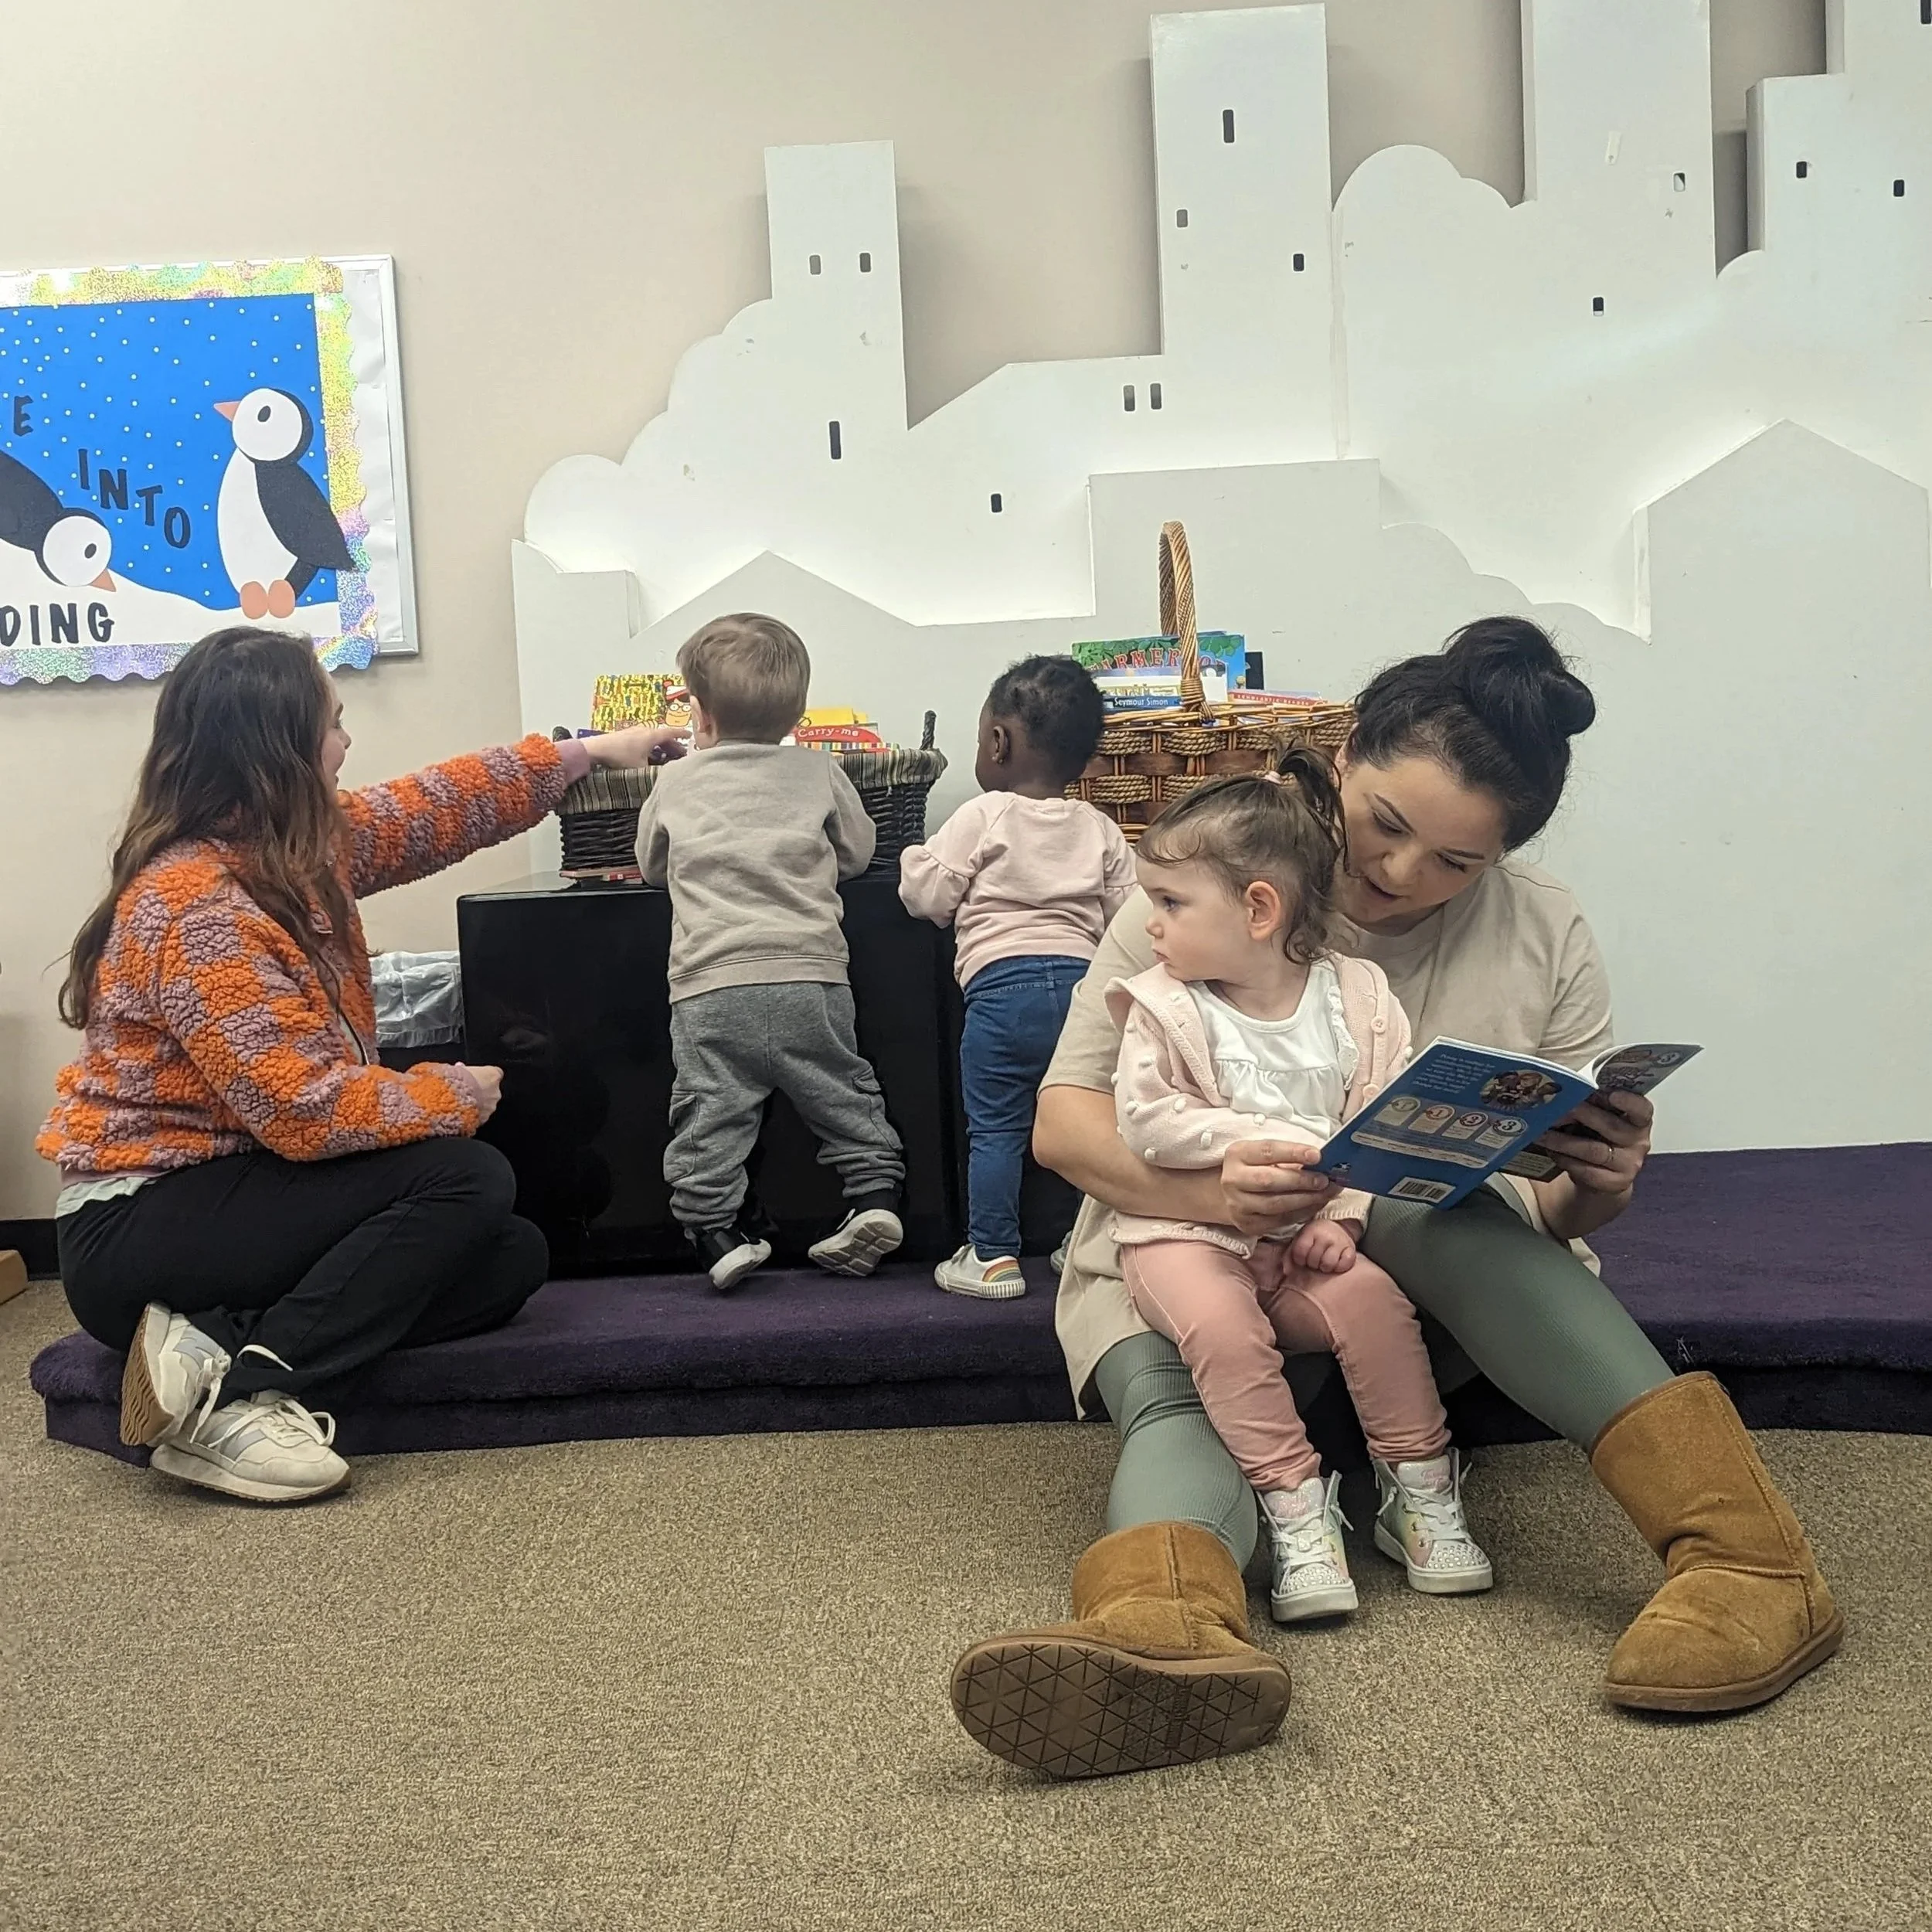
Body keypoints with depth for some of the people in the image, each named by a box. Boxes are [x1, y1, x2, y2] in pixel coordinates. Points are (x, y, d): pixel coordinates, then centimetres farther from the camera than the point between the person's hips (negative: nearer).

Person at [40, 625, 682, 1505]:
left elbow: (432, 809, 20)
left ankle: (222, 1337, -9)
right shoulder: (193, 907, -24)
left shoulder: (298, 842, 3)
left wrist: (587, 753, 25)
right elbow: (307, 1110, -28)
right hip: (138, 1232, -10)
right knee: (467, 1180, -20)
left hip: (231, 1184, 10)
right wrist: (452, 1096, -11)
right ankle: (238, 1385, -22)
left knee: (513, 1257, 3)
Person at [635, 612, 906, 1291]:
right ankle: (875, 1194, 6)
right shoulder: (818, 773, 9)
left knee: (709, 1115, 4)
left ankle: (714, 1229, -1)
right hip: (810, 979, 1)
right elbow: (858, 852, 19)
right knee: (846, 1096, 14)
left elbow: (651, 865, 24)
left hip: (709, 987, -1)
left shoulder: (675, 783, 9)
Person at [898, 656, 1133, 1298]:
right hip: (1081, 981, 5)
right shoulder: (1101, 830, 10)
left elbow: (928, 896, -2)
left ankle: (992, 1258, 4)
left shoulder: (983, 817, -2)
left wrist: (915, 858, 19)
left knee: (995, 1128, 2)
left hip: (1001, 986, -4)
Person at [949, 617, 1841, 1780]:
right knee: (1175, 1397, -35)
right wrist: (1205, 1187, -30)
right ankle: (1168, 1637, -67)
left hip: (1441, 1265, 1)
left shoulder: (1544, 938, 1)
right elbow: (1064, 1118, -8)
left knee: (1453, 1218, -34)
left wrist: (1596, 1192, -22)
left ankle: (1749, 1555, -40)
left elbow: (1562, 1210, 5)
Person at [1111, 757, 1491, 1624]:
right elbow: (1146, 1120, -13)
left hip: (1306, 1236, 1)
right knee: (1219, 1325, -29)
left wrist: (1343, 1214, -16)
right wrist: (1273, 1140, -19)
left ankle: (1420, 1490, -4)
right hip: (1184, 1229, -1)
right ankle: (1295, 1504, -19)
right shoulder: (1163, 1003, -3)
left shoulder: (1358, 997, 0)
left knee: (1376, 1297, -23)